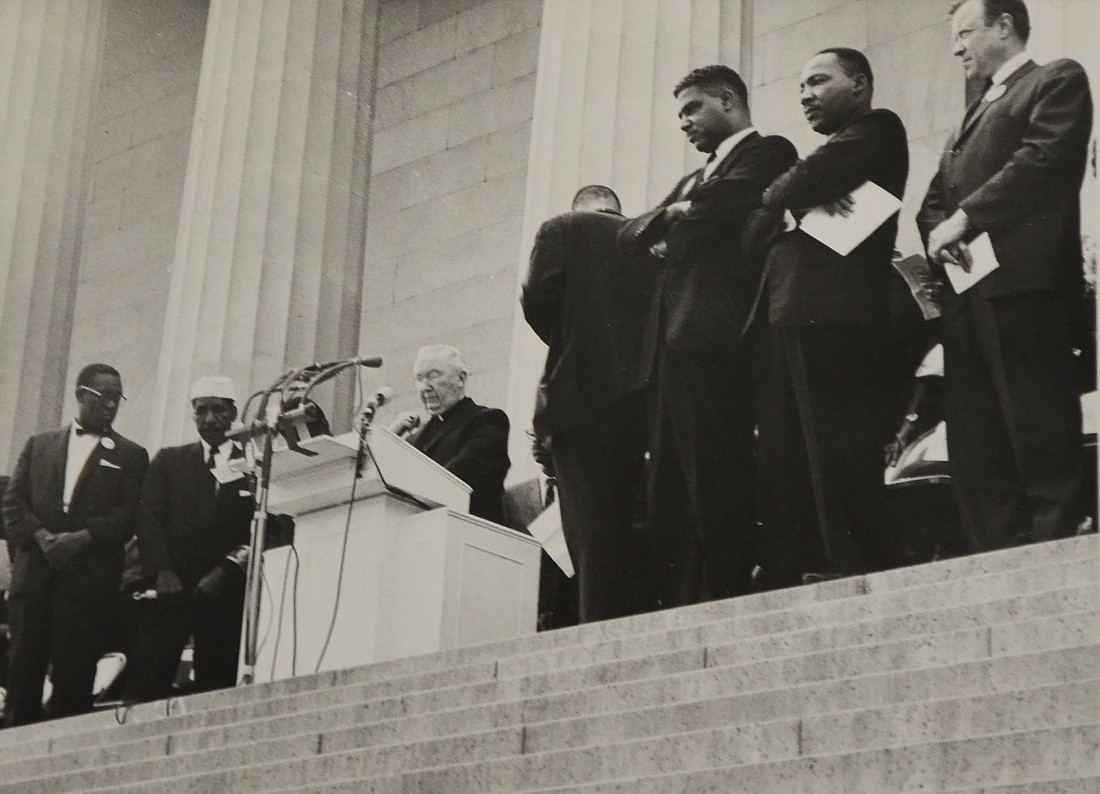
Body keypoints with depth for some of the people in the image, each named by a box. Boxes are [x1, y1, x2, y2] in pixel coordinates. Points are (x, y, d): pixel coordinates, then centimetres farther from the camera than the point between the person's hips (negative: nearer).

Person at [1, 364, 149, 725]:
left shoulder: (130, 456, 11)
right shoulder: (39, 444, 18)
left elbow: (129, 513, 0)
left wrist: (82, 539, -14)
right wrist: (40, 535, -10)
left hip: (90, 577, -2)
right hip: (34, 570, 2)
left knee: (74, 673, -5)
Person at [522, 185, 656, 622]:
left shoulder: (561, 229, 7)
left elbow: (538, 298, -5)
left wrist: (565, 344, 10)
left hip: (583, 393, -4)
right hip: (645, 393, 4)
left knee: (592, 531, -9)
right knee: (632, 529, 8)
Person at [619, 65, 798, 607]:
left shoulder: (768, 153, 5)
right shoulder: (694, 180, 31)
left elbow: (729, 202, -15)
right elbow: (630, 234, 22)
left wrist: (678, 211, 3)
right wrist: (663, 219, 1)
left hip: (713, 338, -9)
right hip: (673, 344, 9)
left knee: (717, 482, -13)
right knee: (667, 495, 3)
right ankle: (677, 609, 3)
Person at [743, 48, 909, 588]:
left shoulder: (878, 129, 7)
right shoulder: (821, 157, 31)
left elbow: (810, 178, -9)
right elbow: (754, 233, 20)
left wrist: (781, 199, 11)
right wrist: (795, 203, 1)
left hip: (834, 320, -9)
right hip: (782, 325, 9)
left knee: (841, 472, -14)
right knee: (784, 479, 4)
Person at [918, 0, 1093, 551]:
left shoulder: (1058, 81, 6)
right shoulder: (975, 112, 30)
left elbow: (1042, 159, -11)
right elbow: (936, 198, 23)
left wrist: (966, 218, -11)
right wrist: (937, 231, 0)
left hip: (1023, 282, -8)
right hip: (967, 295, 8)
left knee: (1041, 440, -11)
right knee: (975, 451, 3)